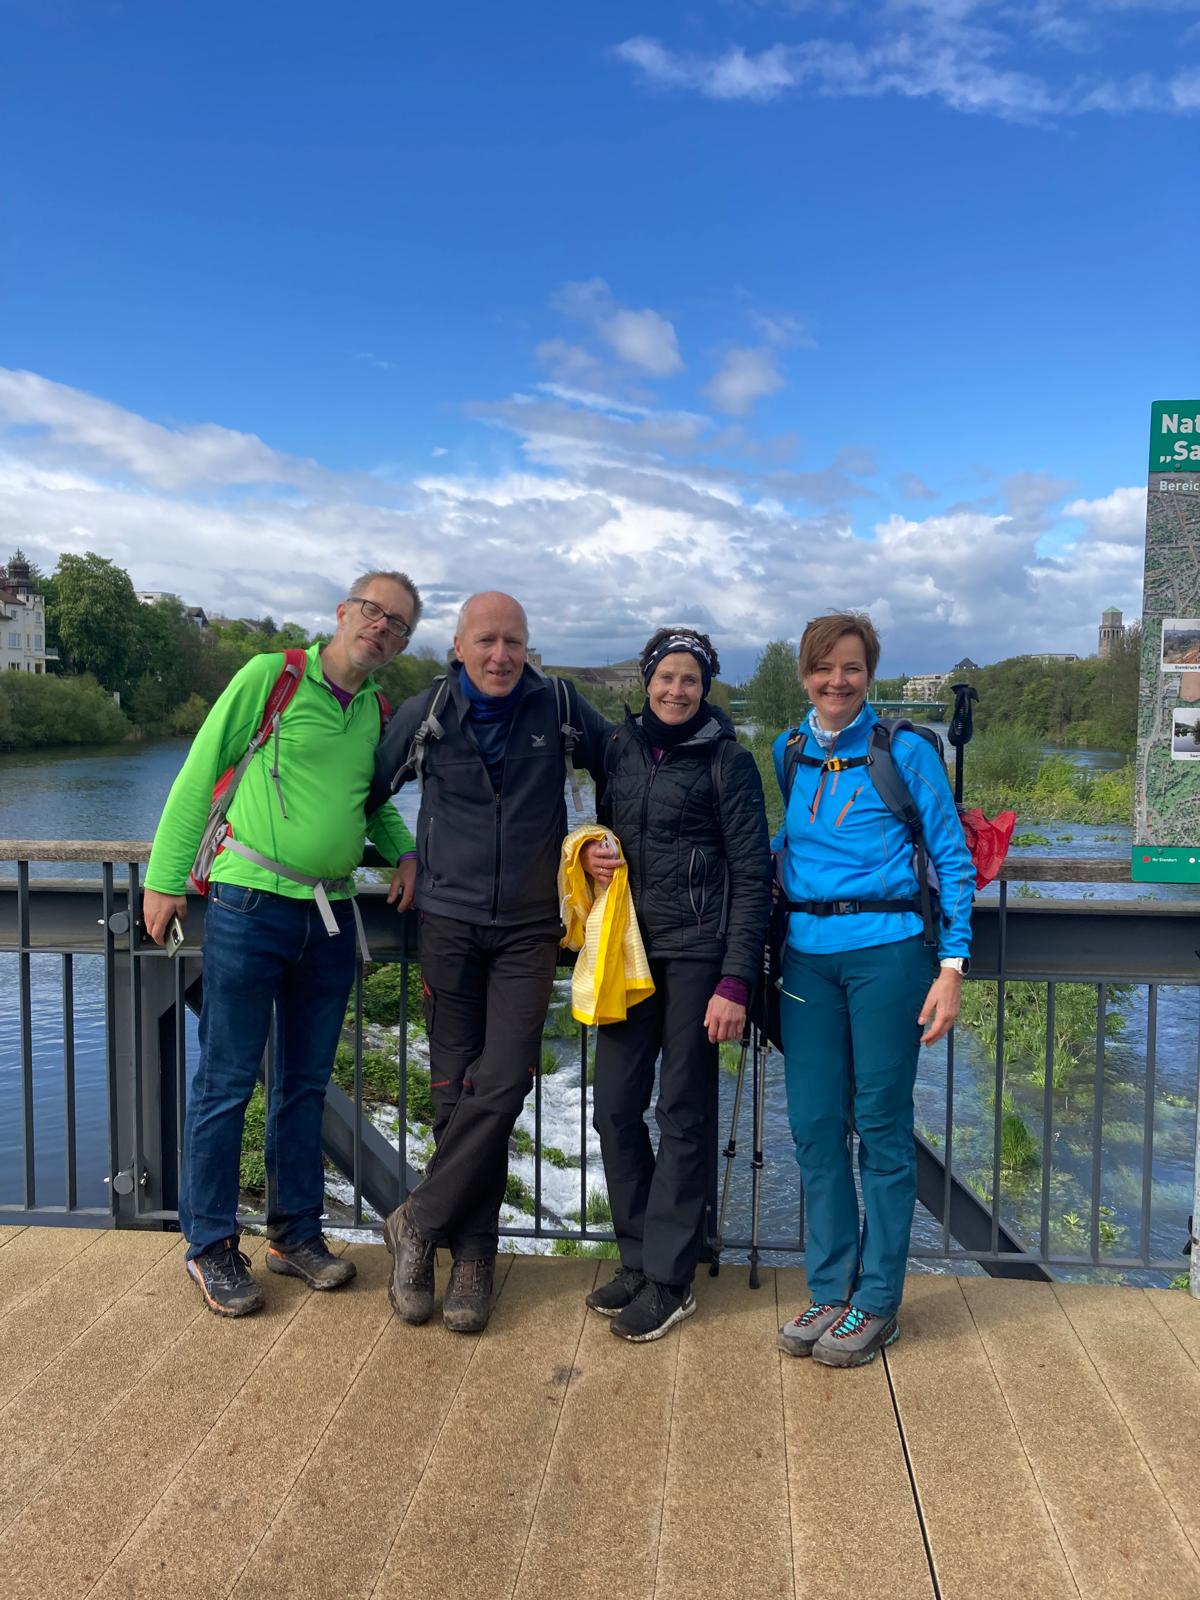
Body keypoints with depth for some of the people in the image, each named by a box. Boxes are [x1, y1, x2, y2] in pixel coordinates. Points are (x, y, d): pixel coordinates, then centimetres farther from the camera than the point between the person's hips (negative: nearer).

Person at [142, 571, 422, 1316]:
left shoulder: (381, 711, 9)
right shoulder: (270, 676, -6)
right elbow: (199, 775, -4)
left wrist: (403, 851, 4)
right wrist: (165, 877, -5)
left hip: (331, 915, 6)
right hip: (250, 904, -5)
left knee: (307, 1082, 14)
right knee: (226, 1082, 2)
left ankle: (296, 1233, 27)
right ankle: (212, 1244, 17)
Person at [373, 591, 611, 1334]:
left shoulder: (559, 706, -1)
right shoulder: (425, 714, 0)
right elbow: (370, 790, 13)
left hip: (529, 930, 0)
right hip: (450, 923, 1)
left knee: (501, 1087, -10)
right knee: (456, 1090, 4)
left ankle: (418, 1224, 8)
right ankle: (473, 1253, 18)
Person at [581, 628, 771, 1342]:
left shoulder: (728, 760, -5)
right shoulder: (622, 748, 10)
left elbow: (752, 875, -7)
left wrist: (736, 982, -13)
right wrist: (593, 853, -1)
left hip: (696, 952, -5)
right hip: (629, 948, 5)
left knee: (683, 1114, 2)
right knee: (616, 1106, 7)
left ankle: (669, 1280, 14)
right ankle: (637, 1258, 25)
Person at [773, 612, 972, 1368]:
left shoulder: (907, 752, -1)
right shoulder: (787, 754, 11)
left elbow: (954, 861, -1)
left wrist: (952, 966, -8)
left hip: (887, 950, -4)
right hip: (807, 956, 4)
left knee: (881, 1124, 3)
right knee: (814, 1123, 6)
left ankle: (877, 1302, 16)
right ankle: (831, 1292, 20)